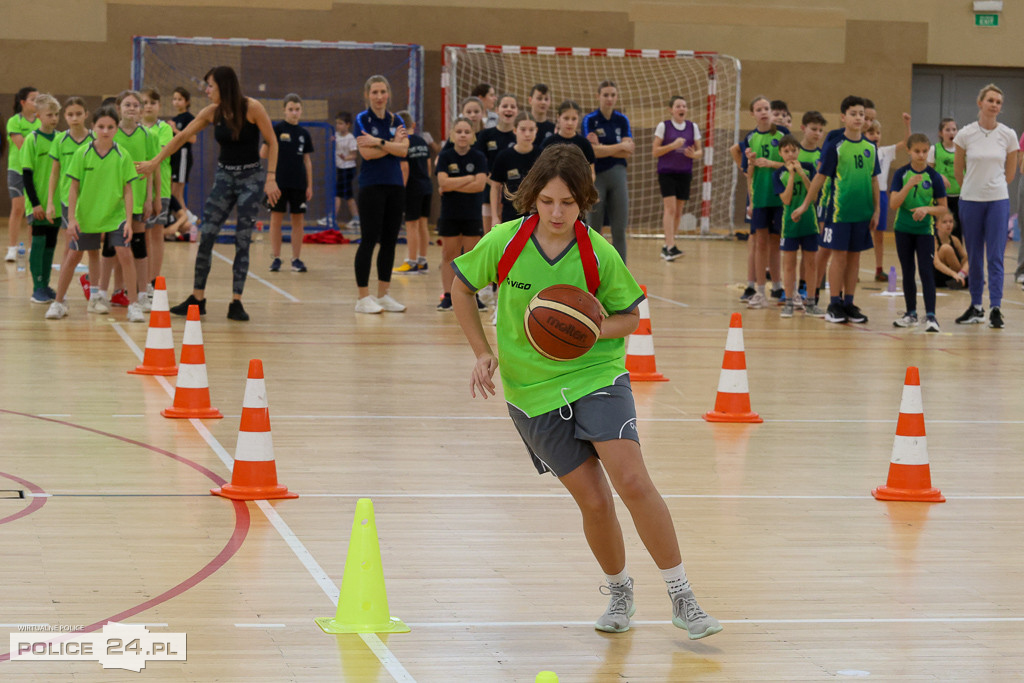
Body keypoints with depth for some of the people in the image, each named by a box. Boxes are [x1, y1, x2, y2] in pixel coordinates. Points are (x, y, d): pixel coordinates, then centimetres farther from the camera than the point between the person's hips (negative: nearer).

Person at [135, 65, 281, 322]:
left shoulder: (252, 108, -14)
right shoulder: (212, 112, -1)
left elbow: (272, 142, -10)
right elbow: (182, 137, 5)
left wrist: (271, 178, -15)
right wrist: (154, 162, 4)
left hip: (251, 178, -4)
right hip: (224, 176, 4)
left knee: (242, 240, -6)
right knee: (206, 235, -3)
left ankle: (236, 303, -1)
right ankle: (197, 299, 4)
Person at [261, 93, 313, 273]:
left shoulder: (304, 134, 8)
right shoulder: (276, 129, -3)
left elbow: (307, 160, 12)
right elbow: (263, 154, -3)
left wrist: (310, 185, 10)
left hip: (298, 183, 3)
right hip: (279, 182, -3)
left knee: (298, 220, 3)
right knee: (276, 218, -1)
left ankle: (296, 259, 11)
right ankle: (276, 258, 8)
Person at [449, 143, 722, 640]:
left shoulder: (599, 255, -11)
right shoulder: (504, 243, -10)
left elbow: (630, 316, 2)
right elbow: (461, 287, 6)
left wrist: (592, 329, -19)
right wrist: (483, 353, 0)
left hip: (597, 374, -1)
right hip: (532, 390, 1)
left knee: (632, 481, -17)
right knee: (593, 500, -2)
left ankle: (681, 598, -4)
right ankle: (619, 590, 26)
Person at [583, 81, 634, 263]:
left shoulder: (622, 120, 6)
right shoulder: (589, 120, -5)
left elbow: (628, 152, -5)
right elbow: (593, 151, -16)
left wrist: (602, 147, -14)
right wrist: (620, 147, -12)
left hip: (618, 175, 3)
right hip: (596, 177, -3)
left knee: (619, 229, 2)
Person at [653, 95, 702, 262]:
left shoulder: (692, 127, 8)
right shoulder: (663, 126, -1)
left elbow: (700, 151, 12)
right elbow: (655, 152, -3)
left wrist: (694, 154, -11)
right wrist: (673, 145, -17)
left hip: (685, 173, 4)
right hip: (667, 172, -4)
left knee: (678, 211, 5)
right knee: (670, 208, -15)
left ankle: (667, 247, 14)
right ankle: (671, 247, -21)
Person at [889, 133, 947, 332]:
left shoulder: (934, 177, -5)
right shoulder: (901, 174, -2)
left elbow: (943, 208, -2)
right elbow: (893, 203, -11)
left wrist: (927, 209, -20)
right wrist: (909, 185, -23)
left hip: (925, 230, -2)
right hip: (903, 229, 2)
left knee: (926, 271, -10)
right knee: (908, 272, 10)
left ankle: (930, 316, -11)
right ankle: (911, 313, 21)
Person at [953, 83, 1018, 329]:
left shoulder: (1008, 135, -1)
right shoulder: (966, 134, -3)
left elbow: (1010, 171, 11)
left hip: (998, 200, -1)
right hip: (970, 200, 1)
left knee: (995, 256, -5)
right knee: (974, 256, 8)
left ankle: (996, 308, -6)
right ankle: (976, 307, 17)